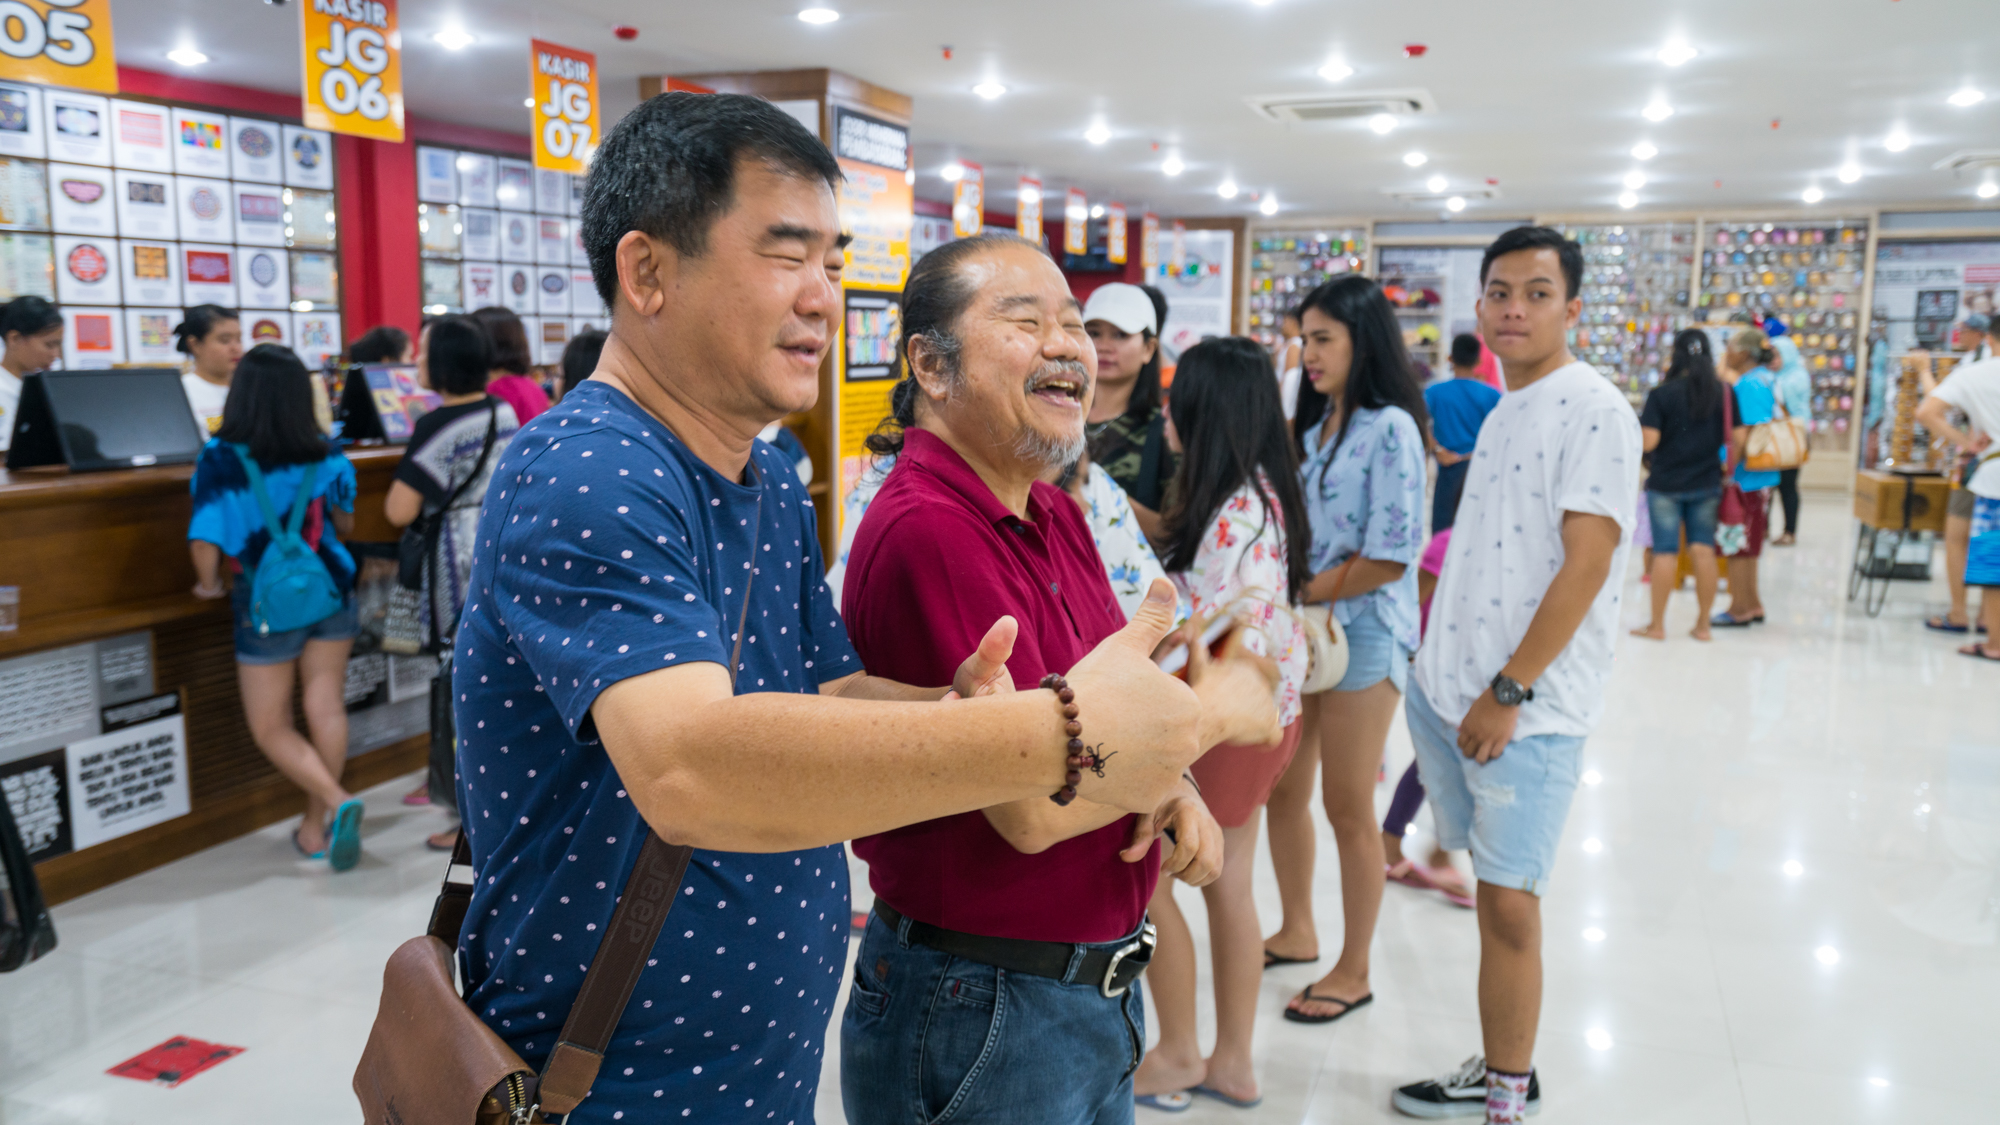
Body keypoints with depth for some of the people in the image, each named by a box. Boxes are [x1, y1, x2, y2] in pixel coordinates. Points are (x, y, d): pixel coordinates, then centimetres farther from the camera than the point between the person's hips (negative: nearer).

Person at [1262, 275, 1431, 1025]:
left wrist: (1300, 593, -14)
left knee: (1348, 809, 3)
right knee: (1282, 790, 15)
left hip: (1361, 630, -7)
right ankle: (1297, 932, 35)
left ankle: (1353, 972, 19)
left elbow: (1389, 556, -18)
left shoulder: (1390, 428, -13)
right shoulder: (1315, 423, 11)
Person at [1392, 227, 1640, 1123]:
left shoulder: (1594, 410, -10)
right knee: (1494, 887, 14)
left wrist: (1511, 690, -17)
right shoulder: (1502, 414, 15)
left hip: (1529, 708, -7)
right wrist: (1439, 666, 15)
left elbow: (1587, 562, -16)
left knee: (1507, 902, -3)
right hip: (1445, 687, 7)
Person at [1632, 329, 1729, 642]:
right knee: (1703, 549, 6)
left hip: (1666, 485, -3)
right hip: (1707, 484, 3)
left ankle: (1657, 625, 8)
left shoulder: (1661, 394, -11)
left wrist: (1636, 426, 4)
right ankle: (1703, 624, 12)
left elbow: (1648, 441, -15)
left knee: (1666, 552, 1)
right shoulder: (1723, 393, -1)